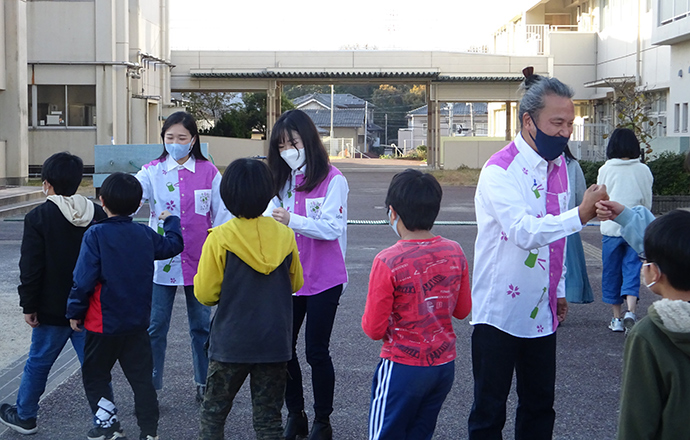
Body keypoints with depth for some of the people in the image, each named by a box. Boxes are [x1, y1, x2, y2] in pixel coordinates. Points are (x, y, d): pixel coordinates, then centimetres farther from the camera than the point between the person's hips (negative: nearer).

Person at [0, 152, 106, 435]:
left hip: (52, 309, -3)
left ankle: (24, 416, 28)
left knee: (38, 363, 13)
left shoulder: (38, 217, -12)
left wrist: (29, 305, -5)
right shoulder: (98, 215, 1)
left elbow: (30, 268, -13)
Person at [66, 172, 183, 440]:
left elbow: (84, 279, -17)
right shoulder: (145, 234, 0)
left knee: (95, 375, 14)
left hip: (103, 324, -4)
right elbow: (173, 245, 19)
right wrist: (171, 221, 37)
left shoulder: (96, 235, -15)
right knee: (141, 377, 10)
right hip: (138, 323, 4)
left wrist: (75, 311, -5)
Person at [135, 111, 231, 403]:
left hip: (199, 261, 0)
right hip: (162, 260, 0)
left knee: (201, 324, 12)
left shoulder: (208, 172, -1)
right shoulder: (152, 172, -1)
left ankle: (204, 384, 26)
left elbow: (222, 214, 2)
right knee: (155, 326, 3)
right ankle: (150, 387, 13)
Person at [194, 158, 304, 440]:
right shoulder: (284, 235, -3)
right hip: (275, 343, 3)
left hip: (231, 343, -3)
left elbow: (205, 293, -10)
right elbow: (296, 283, 10)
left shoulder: (220, 238, -13)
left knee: (213, 412, 13)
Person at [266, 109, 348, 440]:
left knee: (316, 351, 2)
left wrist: (293, 220, -30)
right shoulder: (281, 180, 8)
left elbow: (334, 227, -19)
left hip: (323, 281, -5)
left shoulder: (332, 179, -11)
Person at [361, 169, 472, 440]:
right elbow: (462, 310, 9)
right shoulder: (455, 252, -4)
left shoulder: (388, 262, -20)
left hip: (403, 369, -5)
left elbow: (374, 329, -14)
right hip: (445, 365, 5)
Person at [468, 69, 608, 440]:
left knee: (540, 407, 14)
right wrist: (581, 215, -38)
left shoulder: (558, 167, 9)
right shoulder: (500, 171, -16)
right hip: (500, 311, -7)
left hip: (542, 311, 7)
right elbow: (525, 231, -30)